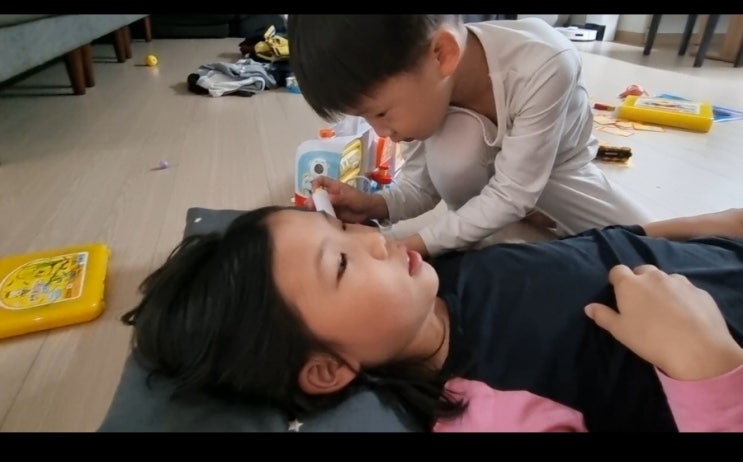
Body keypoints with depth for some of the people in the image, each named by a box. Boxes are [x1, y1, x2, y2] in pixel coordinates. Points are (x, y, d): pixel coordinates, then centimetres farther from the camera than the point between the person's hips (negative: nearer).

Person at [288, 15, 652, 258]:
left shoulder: (543, 65, -38)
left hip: (558, 173, -1)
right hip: (484, 172, 2)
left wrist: (411, 246, -38)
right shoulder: (422, 87, -24)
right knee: (448, 143, -33)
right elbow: (420, 187, -14)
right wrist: (371, 206, -34)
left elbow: (510, 196, -34)